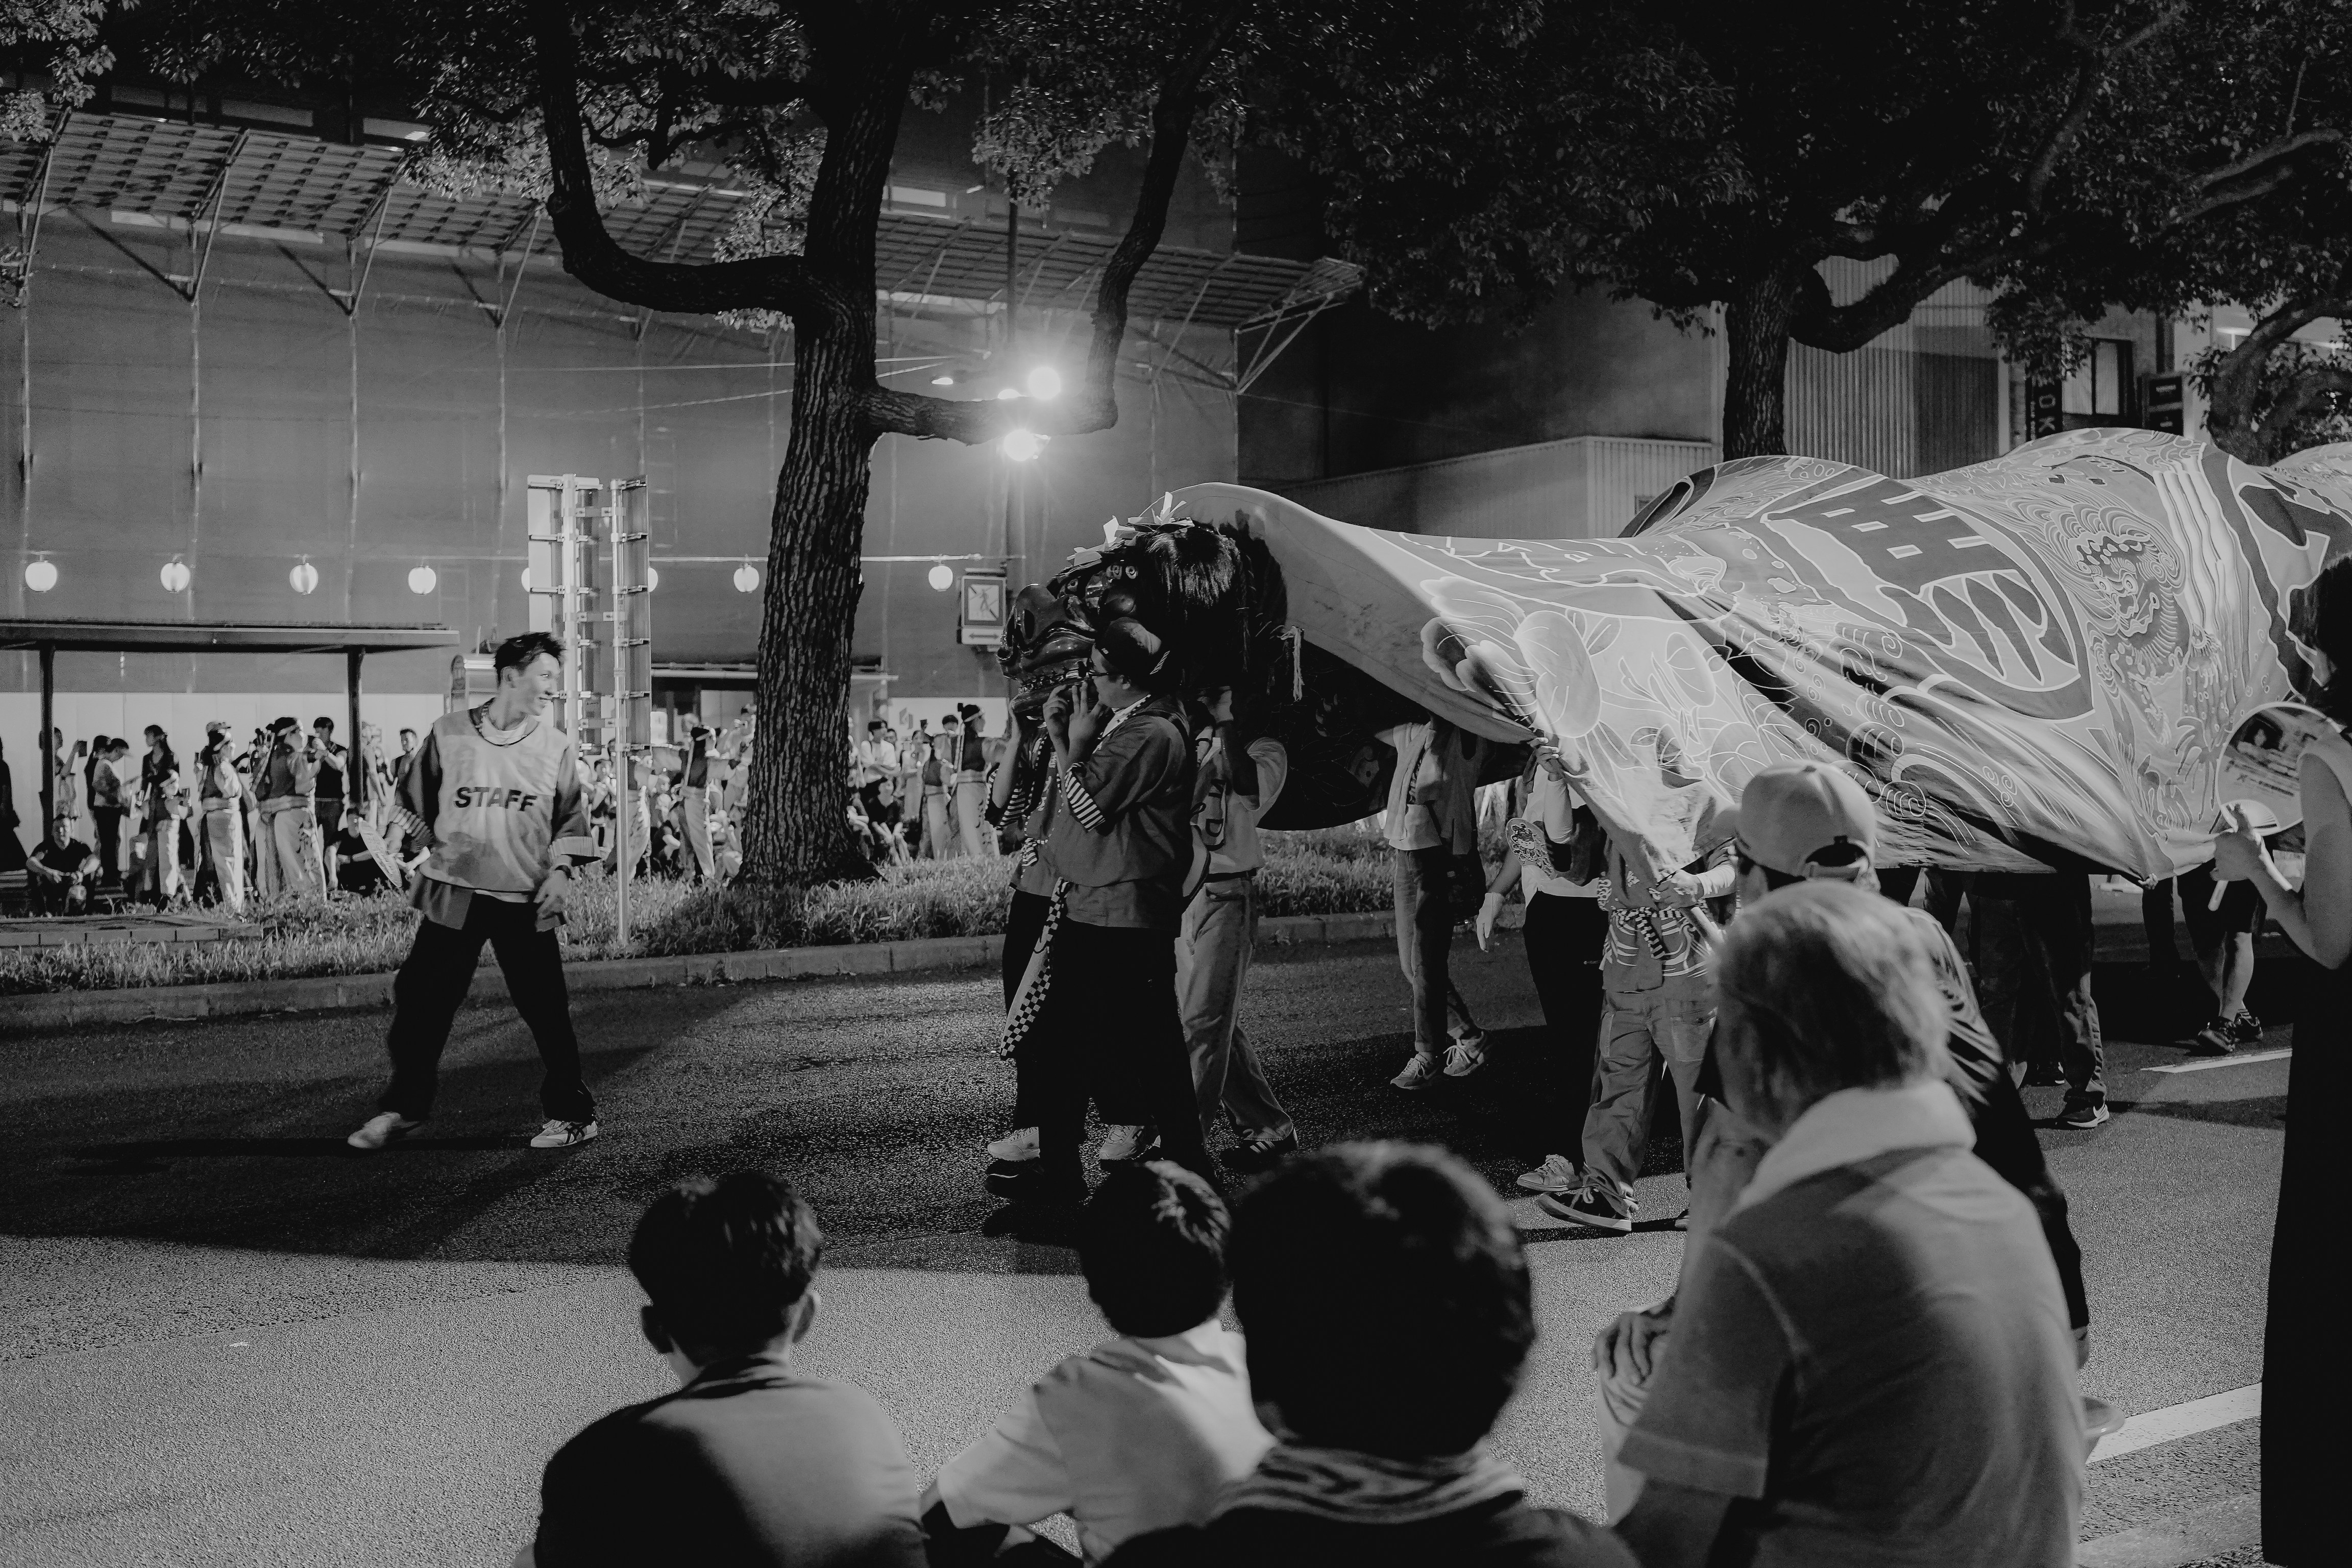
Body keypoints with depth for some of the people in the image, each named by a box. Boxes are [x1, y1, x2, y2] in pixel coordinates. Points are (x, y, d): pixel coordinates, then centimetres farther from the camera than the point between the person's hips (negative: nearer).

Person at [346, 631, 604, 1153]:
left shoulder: (556, 746, 2)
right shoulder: (448, 733, 1)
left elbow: (571, 821, 7)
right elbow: (417, 803, 13)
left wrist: (560, 870, -6)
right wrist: (440, 850, 8)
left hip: (526, 901, -1)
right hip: (453, 895, 1)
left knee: (546, 1011, 0)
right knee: (422, 1004, 4)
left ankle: (572, 1114, 12)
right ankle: (403, 1107, 22)